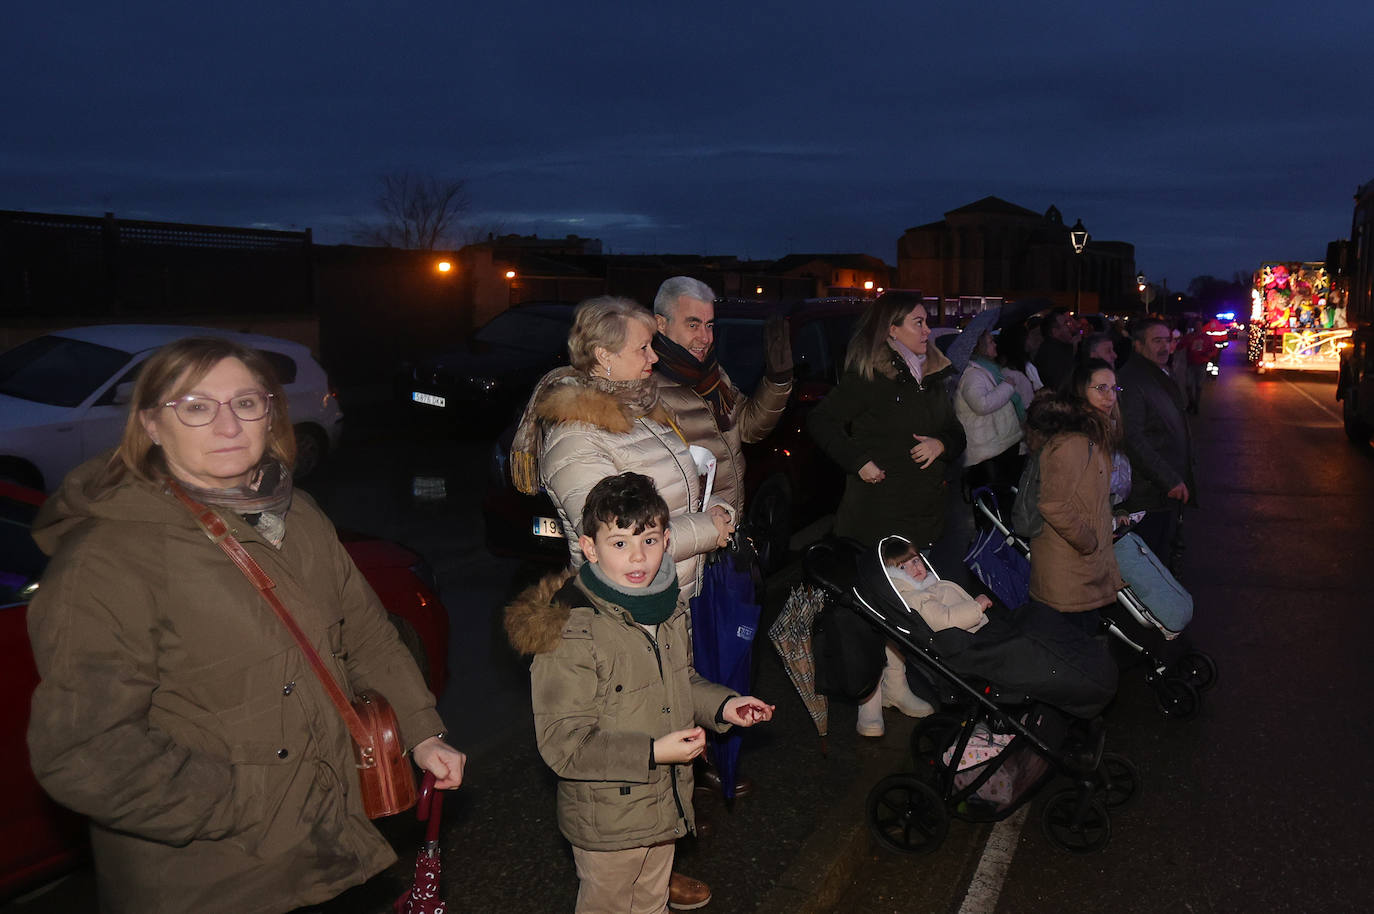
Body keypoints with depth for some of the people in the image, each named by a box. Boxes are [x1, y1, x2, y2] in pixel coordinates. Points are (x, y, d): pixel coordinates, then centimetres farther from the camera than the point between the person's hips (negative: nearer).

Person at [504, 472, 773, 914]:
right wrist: (651, 753, -30)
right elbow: (562, 743, -26)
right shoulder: (570, 633, -27)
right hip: (607, 820, -7)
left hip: (664, 806, 7)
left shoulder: (668, 608, 0)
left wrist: (722, 705, 0)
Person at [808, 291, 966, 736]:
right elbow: (821, 421, -11)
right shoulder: (868, 378, -10)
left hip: (923, 511, 7)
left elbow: (956, 431, 20)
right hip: (877, 512, -7)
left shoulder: (932, 376, 13)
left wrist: (942, 444, -2)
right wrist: (858, 462, -16)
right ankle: (870, 701, 9)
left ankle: (897, 686, 29)